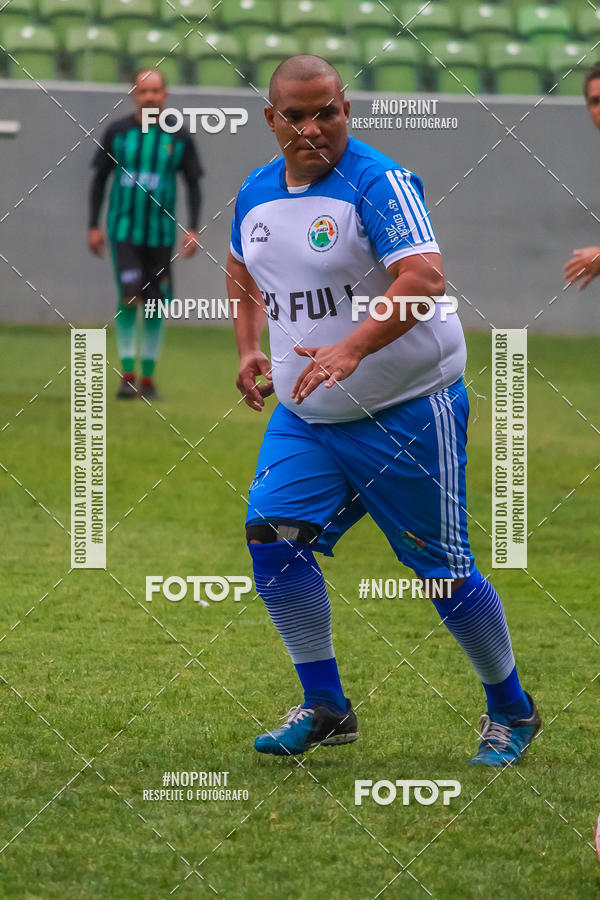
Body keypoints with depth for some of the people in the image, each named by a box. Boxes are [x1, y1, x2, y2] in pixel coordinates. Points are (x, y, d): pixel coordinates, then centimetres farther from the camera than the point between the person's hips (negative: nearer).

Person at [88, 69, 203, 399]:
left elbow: (193, 184, 7)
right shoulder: (117, 132, 0)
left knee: (155, 305, 3)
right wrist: (93, 226, 3)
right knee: (129, 295, -16)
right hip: (123, 230, -1)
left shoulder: (179, 137, 1)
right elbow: (99, 179, 7)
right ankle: (127, 374, -7)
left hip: (160, 232, 1)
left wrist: (193, 229, -2)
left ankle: (148, 378, 13)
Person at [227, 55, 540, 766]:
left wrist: (351, 349, -41)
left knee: (442, 570, 0)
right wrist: (249, 348, 14)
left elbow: (425, 279, -31)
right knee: (272, 535, -10)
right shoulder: (255, 194, 5)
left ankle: (511, 708, 21)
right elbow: (243, 268, 27)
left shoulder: (378, 182, -18)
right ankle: (324, 708, 3)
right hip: (304, 415, 6)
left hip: (406, 412, -6)